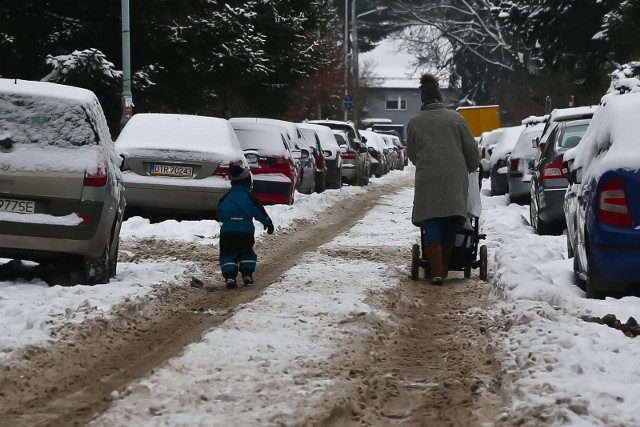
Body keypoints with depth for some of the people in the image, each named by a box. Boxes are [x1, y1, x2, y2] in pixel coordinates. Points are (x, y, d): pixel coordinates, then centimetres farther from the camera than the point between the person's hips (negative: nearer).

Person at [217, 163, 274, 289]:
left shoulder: (225, 198, 8)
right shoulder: (249, 197, -3)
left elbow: (219, 214, 18)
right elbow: (260, 212, -1)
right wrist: (268, 224, 11)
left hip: (226, 232, 1)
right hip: (245, 232, -1)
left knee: (228, 254, 3)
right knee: (247, 253, 17)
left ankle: (229, 277, -12)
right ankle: (247, 275, 10)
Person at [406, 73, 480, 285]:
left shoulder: (414, 122, 8)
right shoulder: (455, 118, 7)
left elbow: (411, 154, 17)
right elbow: (471, 150, 9)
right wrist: (470, 169, 27)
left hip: (427, 180, 0)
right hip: (455, 178, 1)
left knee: (432, 224, -2)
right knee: (450, 224, 10)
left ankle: (436, 271, -13)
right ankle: (444, 267, 14)